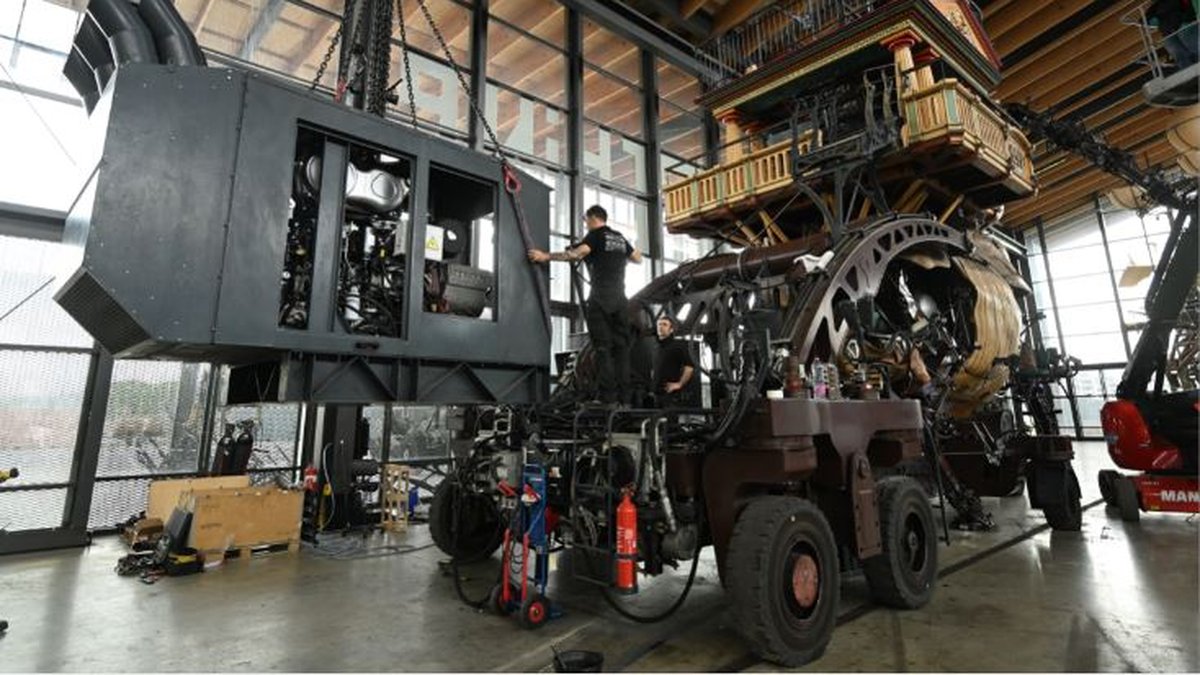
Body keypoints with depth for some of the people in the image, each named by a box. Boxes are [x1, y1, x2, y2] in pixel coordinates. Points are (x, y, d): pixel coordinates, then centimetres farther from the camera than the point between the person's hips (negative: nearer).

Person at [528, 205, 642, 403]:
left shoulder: (596, 235, -1)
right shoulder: (620, 238, 18)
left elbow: (576, 254, -19)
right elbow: (637, 258, 32)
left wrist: (546, 256, -18)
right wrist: (635, 251, 52)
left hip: (600, 300, -6)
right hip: (620, 300, 6)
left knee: (603, 348, -6)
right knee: (621, 348, 6)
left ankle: (608, 397, -11)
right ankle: (624, 397, 4)